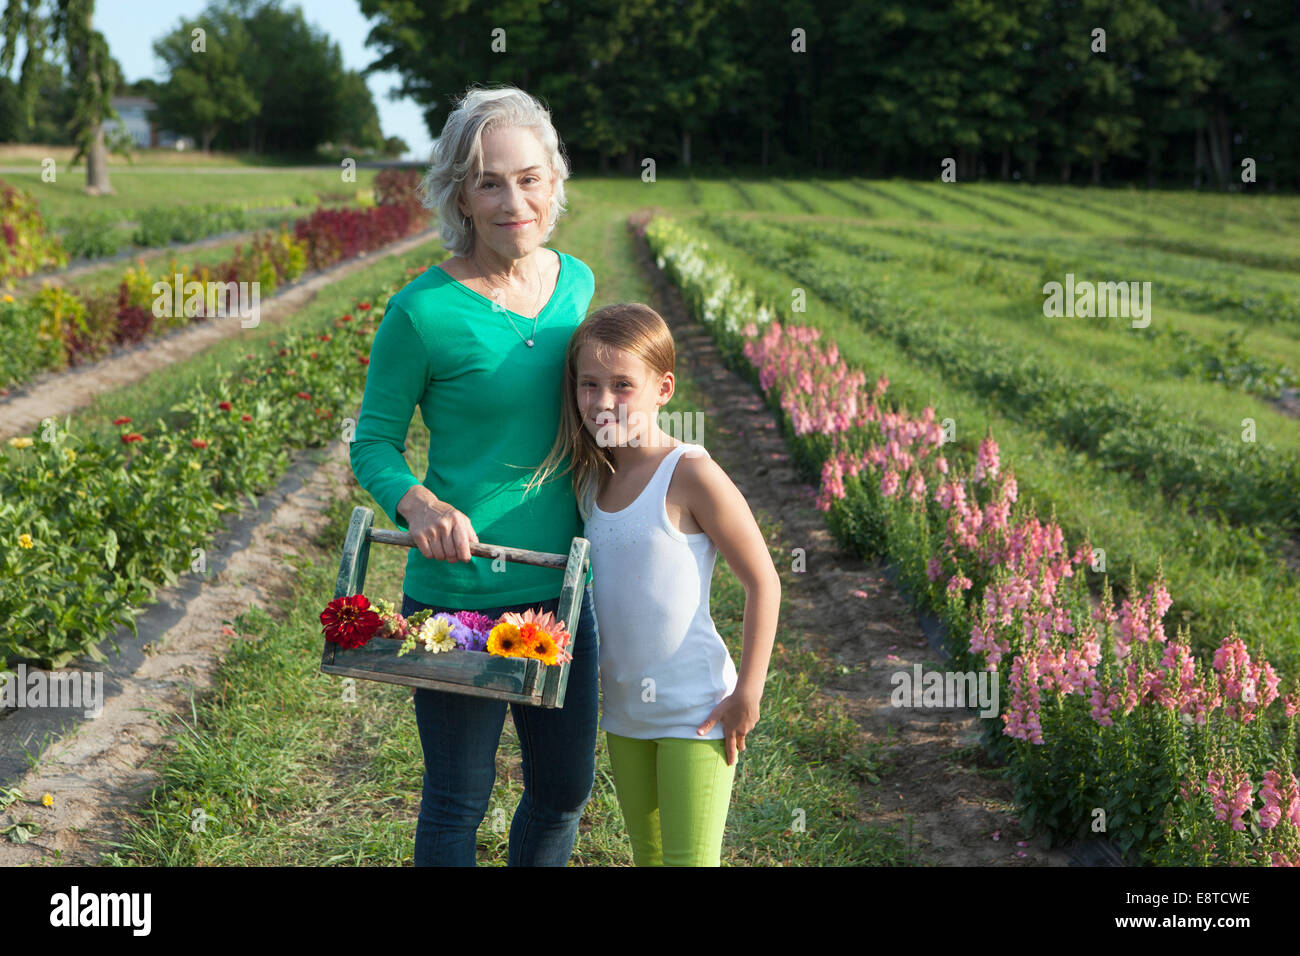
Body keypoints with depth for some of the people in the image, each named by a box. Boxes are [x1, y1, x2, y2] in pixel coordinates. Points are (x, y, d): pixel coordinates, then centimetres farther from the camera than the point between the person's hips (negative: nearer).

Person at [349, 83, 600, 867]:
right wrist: (418, 504, -26)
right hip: (460, 591, -6)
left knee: (567, 786, 18)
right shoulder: (423, 312, -15)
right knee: (460, 798, 8)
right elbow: (374, 443, -7)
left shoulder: (576, 282, 2)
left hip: (560, 587, 6)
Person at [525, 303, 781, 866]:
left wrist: (748, 693, -14)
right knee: (648, 854, 17)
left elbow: (763, 583, -14)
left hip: (695, 711, -7)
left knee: (690, 859, -3)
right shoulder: (592, 479, 3)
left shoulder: (690, 474, -17)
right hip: (624, 710, 7)